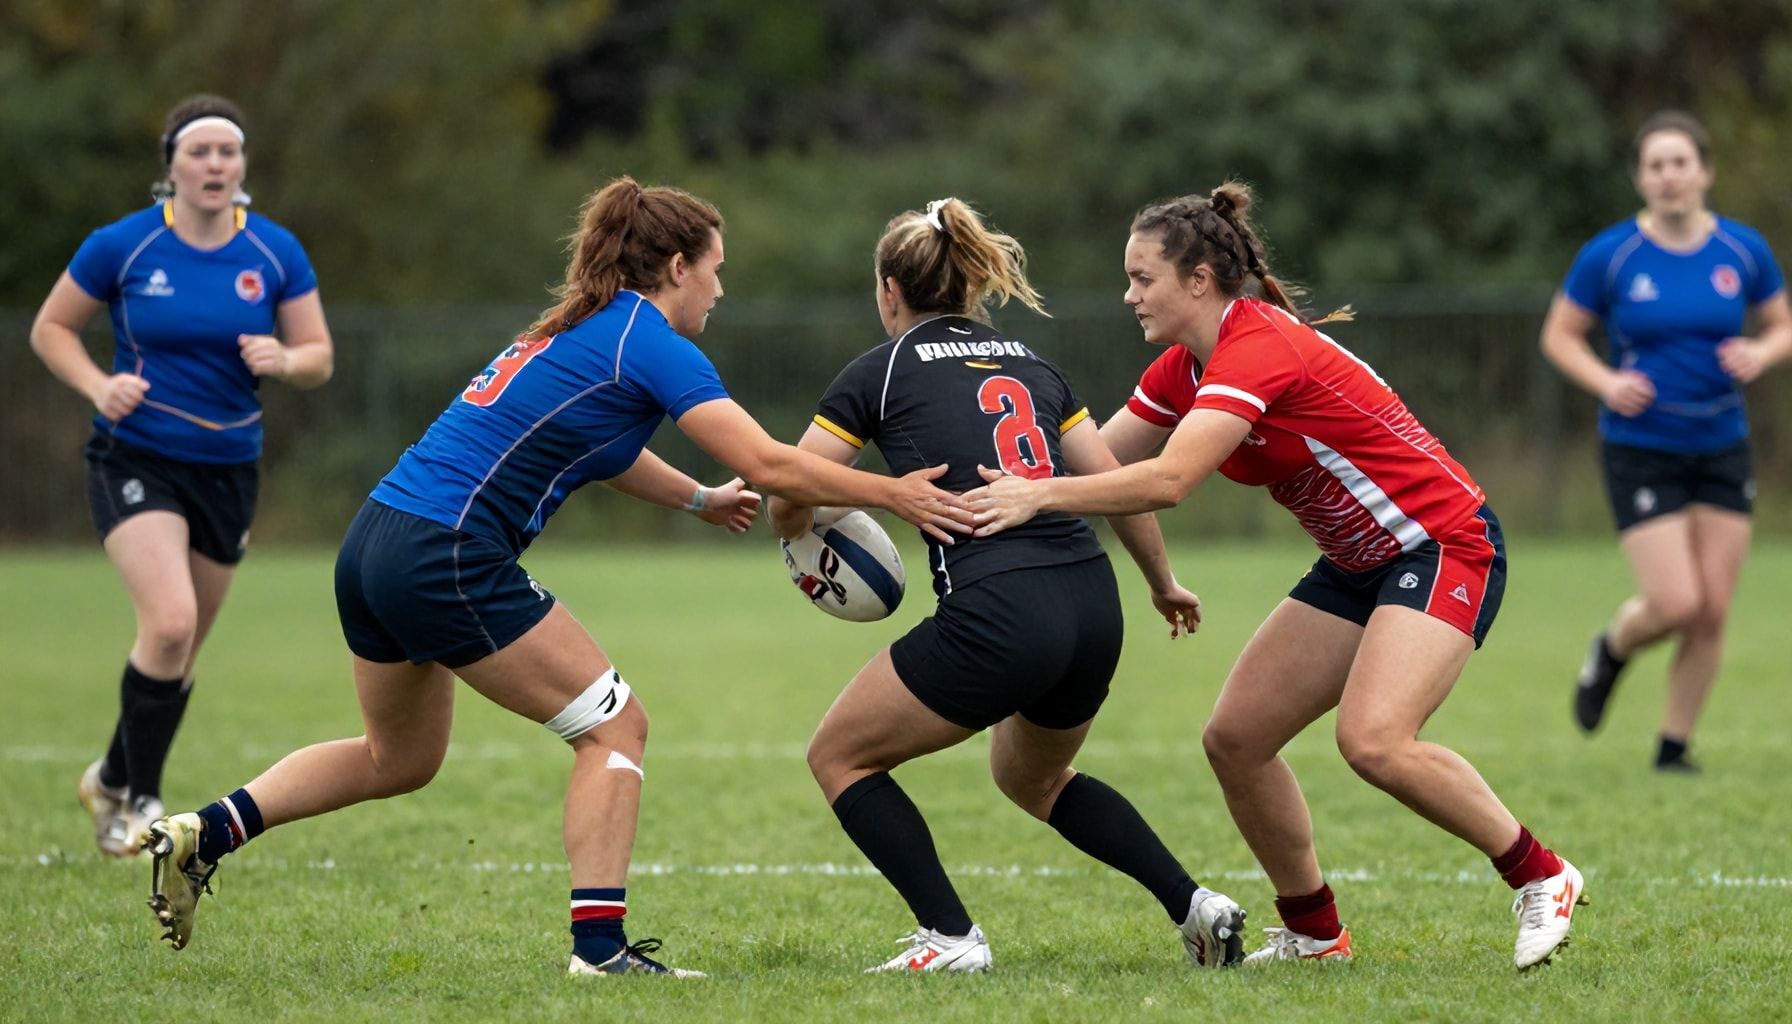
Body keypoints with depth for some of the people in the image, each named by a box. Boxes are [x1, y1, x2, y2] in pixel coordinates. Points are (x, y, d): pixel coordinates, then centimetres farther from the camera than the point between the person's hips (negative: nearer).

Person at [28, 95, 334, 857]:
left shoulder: (276, 253, -2)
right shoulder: (122, 246, -8)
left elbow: (319, 358, 3)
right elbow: (50, 328, 3)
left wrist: (283, 360, -20)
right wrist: (98, 386, -15)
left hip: (227, 470, 4)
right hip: (135, 461, -4)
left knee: (181, 650, 11)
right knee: (170, 622, -23)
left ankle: (111, 780, 34)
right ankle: (141, 799, -6)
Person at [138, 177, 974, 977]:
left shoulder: (580, 329, 19)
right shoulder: (651, 344, -8)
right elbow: (769, 465, -13)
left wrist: (700, 499, 39)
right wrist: (892, 495, -5)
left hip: (374, 548, 9)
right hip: (448, 560, -9)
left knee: (399, 759, 25)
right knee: (614, 726, 2)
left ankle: (202, 834, 18)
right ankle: (598, 944, -5)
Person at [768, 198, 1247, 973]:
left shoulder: (880, 370, 4)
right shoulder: (1030, 365, 19)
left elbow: (787, 503, 3)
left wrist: (804, 529, 27)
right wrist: (1164, 584, 32)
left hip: (997, 615, -7)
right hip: (1093, 608, 7)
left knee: (839, 757, 13)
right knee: (1032, 776, 33)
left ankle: (951, 937, 2)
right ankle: (1194, 904, 18)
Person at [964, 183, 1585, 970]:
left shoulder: (1258, 349, -24)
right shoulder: (1184, 368, 5)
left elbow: (1167, 480, -35)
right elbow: (1097, 461, 10)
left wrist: (1039, 496, -35)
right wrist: (1006, 490, -1)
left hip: (1443, 546, -10)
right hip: (1358, 565, 10)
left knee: (1373, 741, -27)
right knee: (1234, 738, 1)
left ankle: (1542, 880, -10)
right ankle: (1314, 932, 15)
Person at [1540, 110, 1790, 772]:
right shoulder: (1609, 257, -8)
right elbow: (1559, 335, 1)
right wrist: (1606, 381, -16)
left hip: (1722, 450, 3)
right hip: (1640, 451, -3)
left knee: (1712, 612, 1)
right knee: (1675, 604, -13)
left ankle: (1674, 749, 17)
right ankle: (1610, 653, 22)